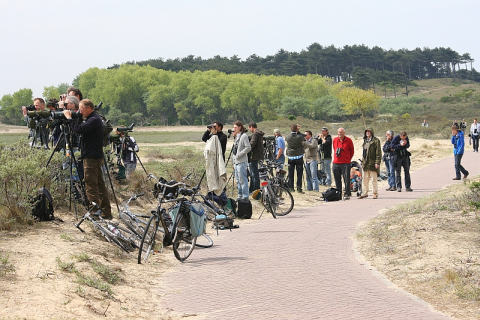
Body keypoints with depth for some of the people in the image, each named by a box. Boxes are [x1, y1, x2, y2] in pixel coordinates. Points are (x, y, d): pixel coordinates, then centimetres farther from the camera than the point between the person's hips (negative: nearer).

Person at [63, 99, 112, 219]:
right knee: (100, 184, 11)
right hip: (97, 156, 11)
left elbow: (79, 129, -25)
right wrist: (72, 118, 9)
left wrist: (70, 118, -14)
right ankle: (106, 212, 14)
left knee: (91, 186, -8)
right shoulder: (93, 118, 17)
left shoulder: (94, 120, -16)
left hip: (91, 158, -11)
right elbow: (81, 129, 20)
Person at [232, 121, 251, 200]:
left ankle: (245, 196, -7)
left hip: (242, 162, -9)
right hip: (236, 162, 9)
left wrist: (239, 155, -17)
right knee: (238, 181, 13)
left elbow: (248, 148, -17)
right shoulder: (237, 137, 19)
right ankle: (240, 196, 19)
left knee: (243, 180, -9)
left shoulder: (244, 136, -8)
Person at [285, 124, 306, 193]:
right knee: (299, 174, 2)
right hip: (299, 157, -2)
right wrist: (298, 131, 10)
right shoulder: (299, 137, -14)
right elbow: (304, 138, 5)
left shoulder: (287, 137, -7)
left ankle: (290, 187, 11)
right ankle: (299, 188, -1)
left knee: (290, 174, 10)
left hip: (290, 157, 2)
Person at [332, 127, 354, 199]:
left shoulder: (348, 140, -1)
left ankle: (347, 194, 0)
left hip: (346, 163, -4)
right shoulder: (335, 140, 9)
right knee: (337, 179, 7)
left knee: (346, 179, -4)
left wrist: (348, 159, 9)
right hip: (336, 163, 4)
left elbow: (352, 150, 8)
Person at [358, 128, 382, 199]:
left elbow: (378, 152, -11)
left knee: (374, 179, -1)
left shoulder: (375, 140, -7)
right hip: (365, 163, 7)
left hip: (372, 163, -7)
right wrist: (362, 161, 17)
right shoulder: (365, 140, 16)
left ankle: (375, 193, 7)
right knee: (365, 179, 10)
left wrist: (377, 162, -16)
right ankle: (365, 193, 17)